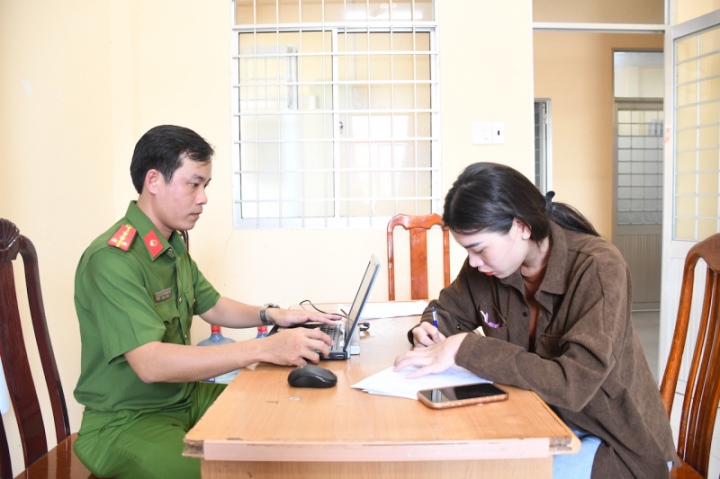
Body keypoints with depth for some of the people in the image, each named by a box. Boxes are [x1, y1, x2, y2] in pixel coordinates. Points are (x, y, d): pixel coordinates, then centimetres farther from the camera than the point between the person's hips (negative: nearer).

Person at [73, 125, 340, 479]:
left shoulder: (174, 245, 6)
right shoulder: (112, 259, -23)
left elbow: (212, 306, 19)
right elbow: (150, 363, -32)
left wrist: (272, 315, 0)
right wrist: (263, 349, -36)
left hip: (185, 397, 9)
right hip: (126, 422, -8)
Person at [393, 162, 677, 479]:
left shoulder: (598, 268, -23)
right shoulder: (485, 265, -6)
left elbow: (574, 384, -33)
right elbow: (446, 309, 13)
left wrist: (465, 348, -33)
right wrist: (428, 330, -11)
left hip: (614, 440, -5)